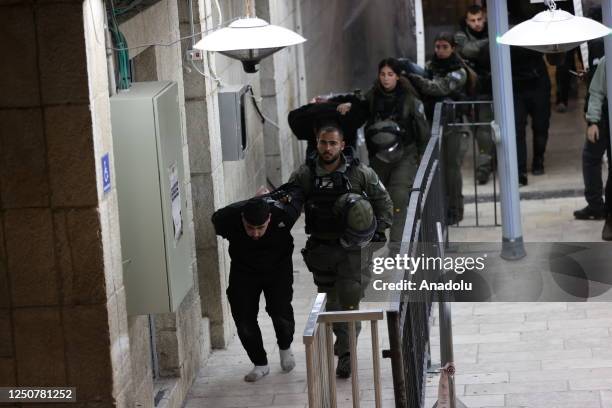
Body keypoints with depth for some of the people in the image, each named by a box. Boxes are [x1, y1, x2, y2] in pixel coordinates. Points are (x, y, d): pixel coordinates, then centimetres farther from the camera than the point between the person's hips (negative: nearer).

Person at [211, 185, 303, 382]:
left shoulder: (284, 213, -33)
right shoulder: (227, 218, -31)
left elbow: (297, 191, -12)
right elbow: (215, 221, -5)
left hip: (278, 268, -1)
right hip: (243, 271, 1)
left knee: (280, 311, -14)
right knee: (243, 318, -6)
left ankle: (285, 347, 19)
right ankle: (260, 363, 15)